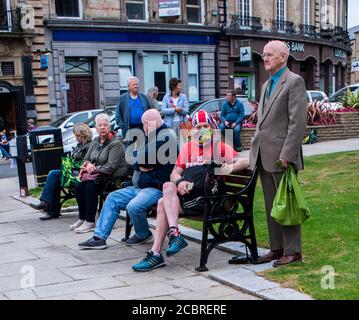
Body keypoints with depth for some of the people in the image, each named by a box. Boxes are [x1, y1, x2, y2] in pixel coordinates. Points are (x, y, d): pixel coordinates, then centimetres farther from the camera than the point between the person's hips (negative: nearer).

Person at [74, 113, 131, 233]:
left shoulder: (116, 143, -11)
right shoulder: (95, 141, 15)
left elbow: (111, 167, -18)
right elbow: (86, 159, 20)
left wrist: (94, 169, -15)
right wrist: (88, 165, -4)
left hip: (114, 176, -7)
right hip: (98, 174, 8)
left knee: (90, 185, -30)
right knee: (79, 186, -17)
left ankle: (90, 222, -24)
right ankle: (82, 218, -3)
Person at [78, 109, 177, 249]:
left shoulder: (166, 136, -13)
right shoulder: (153, 136, 19)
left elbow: (147, 159, -20)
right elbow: (135, 161, 17)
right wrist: (140, 166, -3)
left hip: (156, 188, -10)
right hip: (139, 186, 10)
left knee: (133, 206, -31)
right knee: (112, 198, 5)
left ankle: (143, 235, 0)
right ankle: (99, 237, 4)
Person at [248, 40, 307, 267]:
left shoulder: (294, 82, -7)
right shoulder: (267, 85, 20)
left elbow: (298, 121, -15)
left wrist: (287, 155, -19)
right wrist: (256, 152, 14)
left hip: (282, 156, -8)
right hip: (264, 157, 8)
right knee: (271, 206, 12)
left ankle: (293, 251, 9)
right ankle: (277, 248, 22)